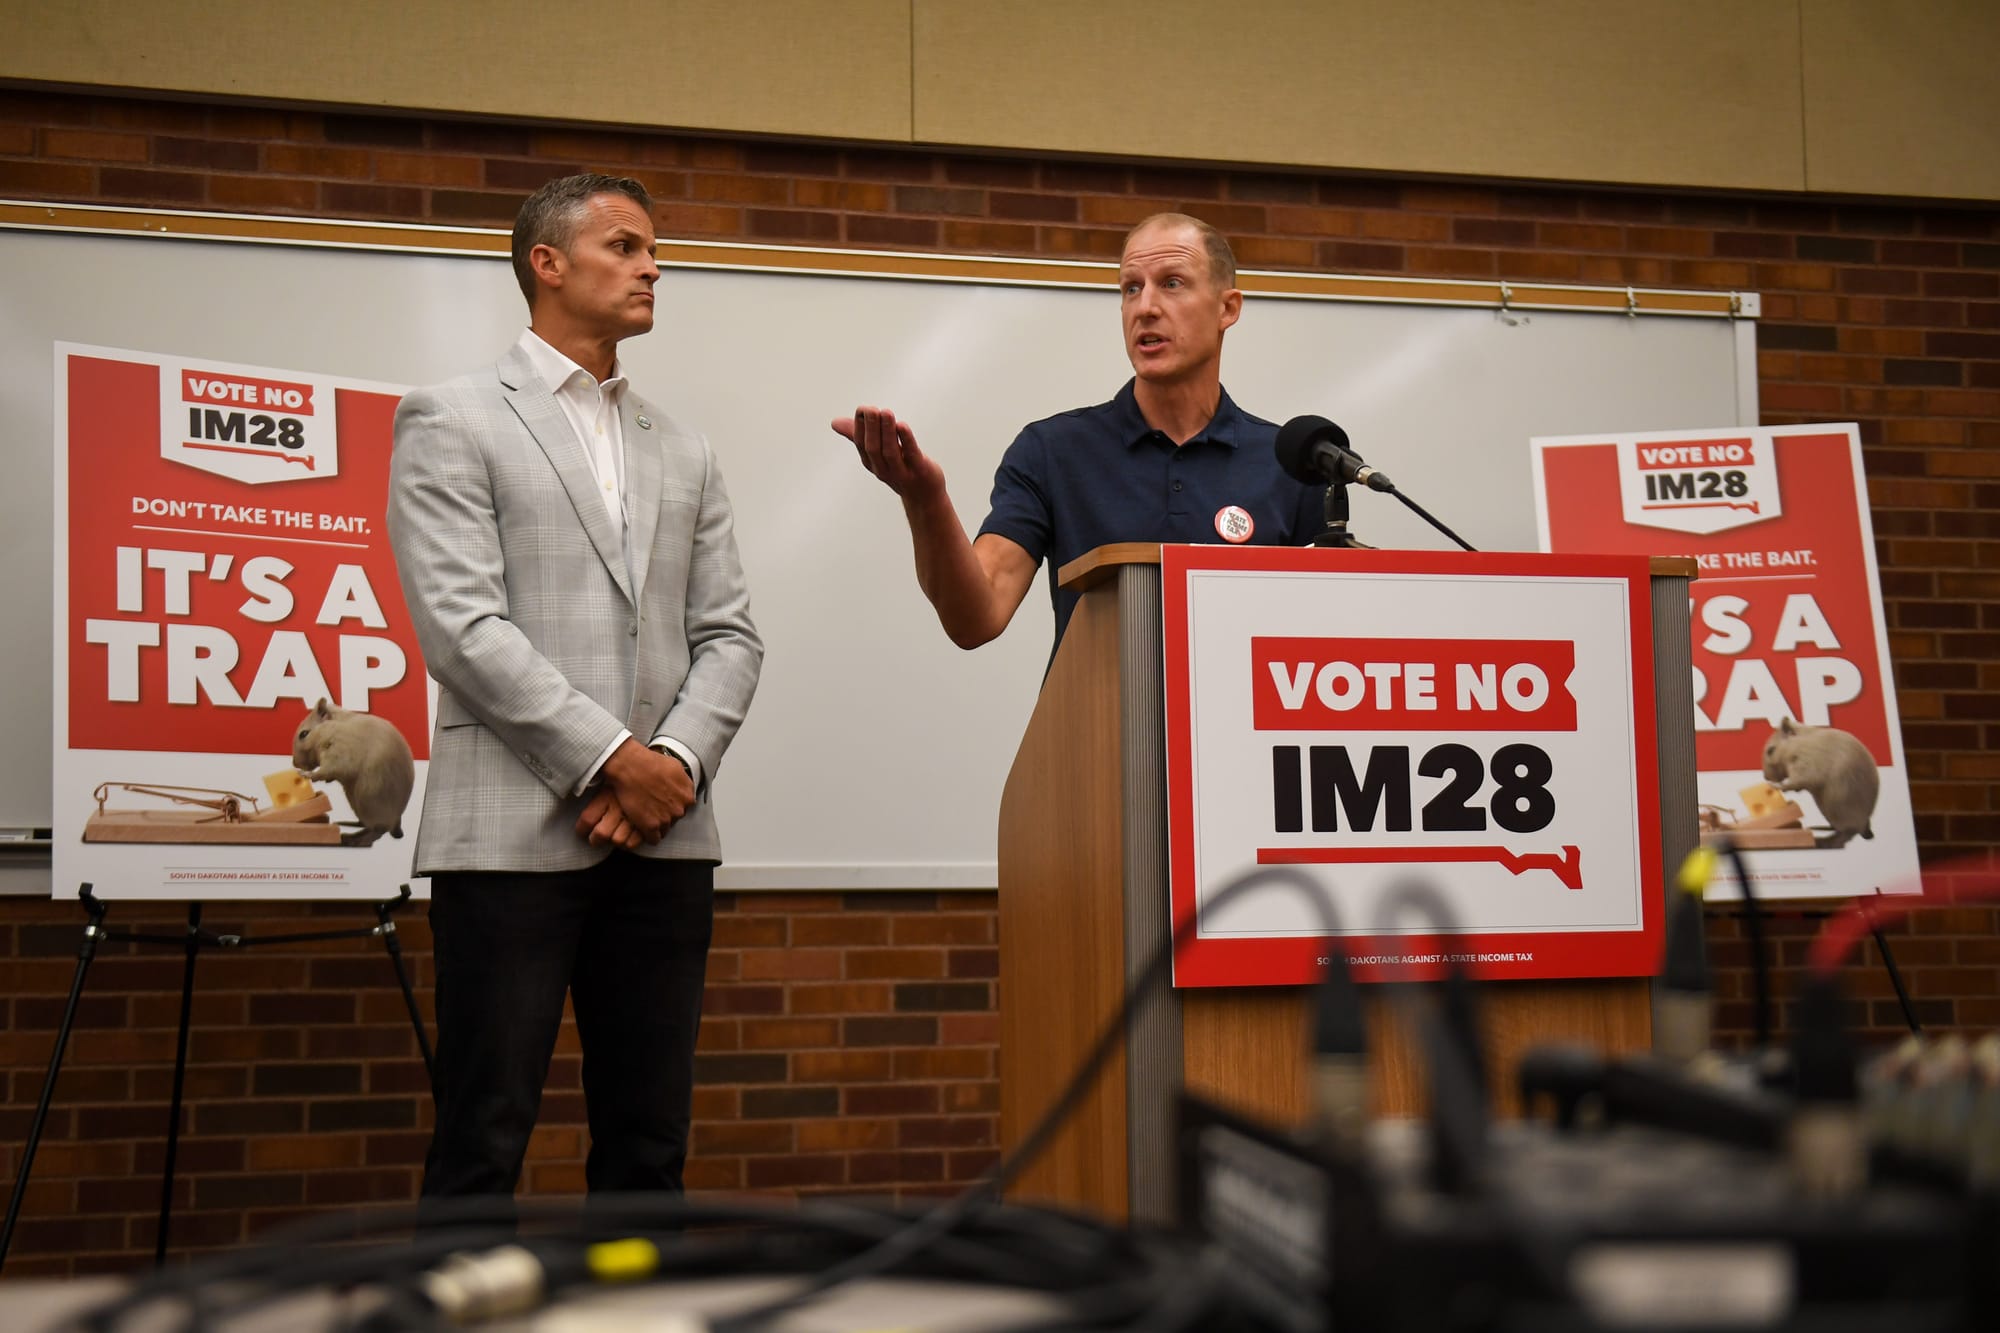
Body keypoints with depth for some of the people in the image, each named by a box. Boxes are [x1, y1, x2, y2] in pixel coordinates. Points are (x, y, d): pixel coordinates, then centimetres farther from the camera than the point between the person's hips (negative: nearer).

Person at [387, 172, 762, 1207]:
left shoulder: (685, 454, 19)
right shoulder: (453, 421, 2)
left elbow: (728, 636, 12)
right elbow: (462, 626, -9)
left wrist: (676, 764, -6)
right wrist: (611, 758, -13)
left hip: (662, 841, 5)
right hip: (515, 834, -5)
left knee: (647, 1147, 8)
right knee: (484, 1144, -3)